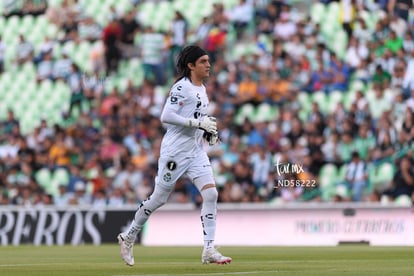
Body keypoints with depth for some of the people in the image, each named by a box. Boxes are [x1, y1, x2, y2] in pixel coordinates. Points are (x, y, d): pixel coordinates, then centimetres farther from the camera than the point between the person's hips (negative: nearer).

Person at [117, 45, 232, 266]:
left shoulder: (202, 90, 14)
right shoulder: (181, 87, -13)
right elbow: (166, 117, -22)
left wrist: (207, 132, 8)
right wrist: (198, 123, -23)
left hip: (196, 150, 7)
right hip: (175, 150, -7)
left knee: (210, 194, -8)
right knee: (159, 198, 4)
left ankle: (209, 250, -8)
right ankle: (128, 237, 24)